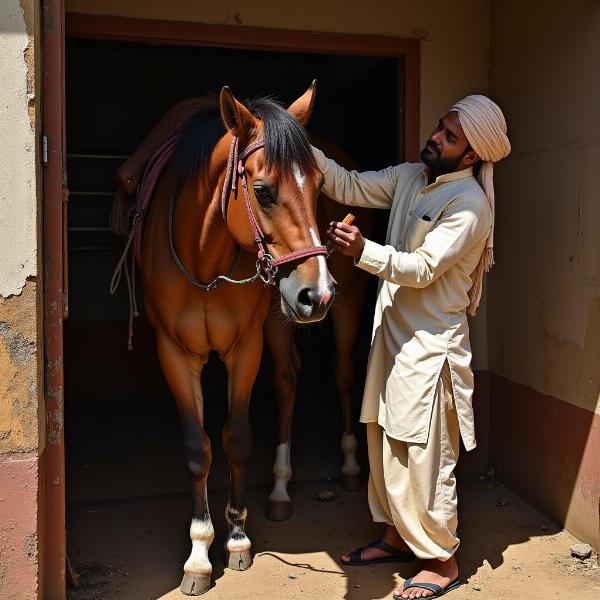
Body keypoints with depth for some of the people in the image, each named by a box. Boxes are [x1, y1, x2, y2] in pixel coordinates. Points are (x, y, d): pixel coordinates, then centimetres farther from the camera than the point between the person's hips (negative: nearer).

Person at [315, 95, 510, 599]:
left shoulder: (470, 204, -17)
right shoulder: (410, 177, 8)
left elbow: (423, 268, -23)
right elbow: (350, 187, 5)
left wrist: (363, 251, -36)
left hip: (430, 344, -8)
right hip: (393, 330, 8)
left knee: (426, 457, 1)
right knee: (384, 441, 17)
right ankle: (397, 536, 35)